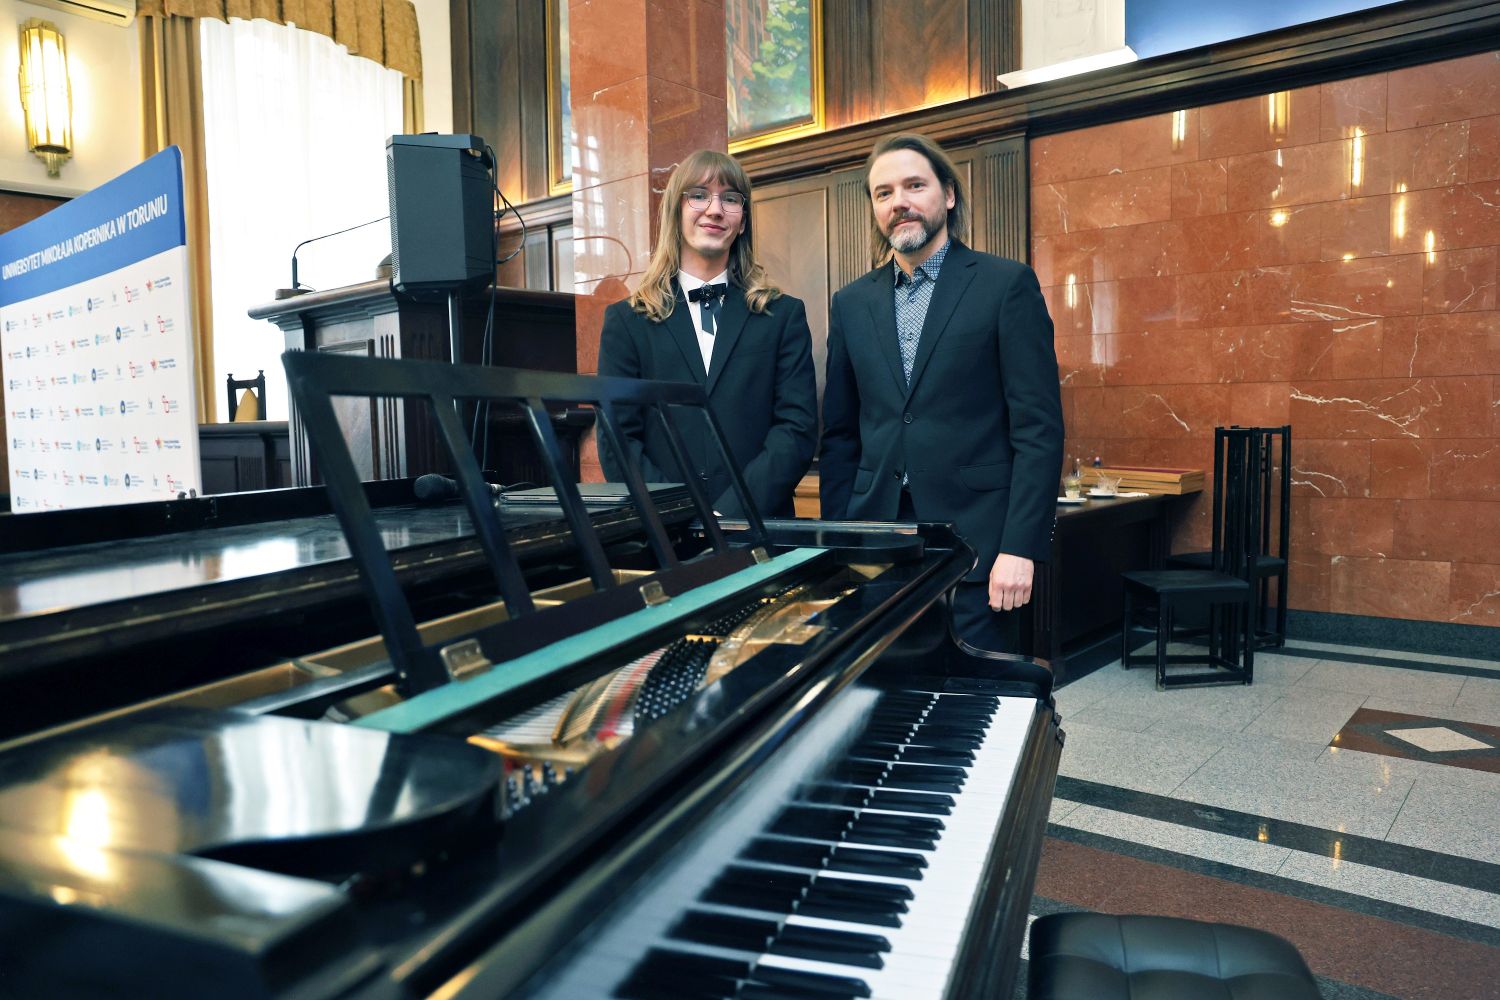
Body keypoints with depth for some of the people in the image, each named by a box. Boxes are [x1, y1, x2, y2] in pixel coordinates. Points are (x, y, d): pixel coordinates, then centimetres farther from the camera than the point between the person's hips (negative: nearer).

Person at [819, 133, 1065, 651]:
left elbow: (1038, 427, -5)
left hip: (975, 538, -3)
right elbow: (840, 436, 13)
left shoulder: (1007, 285, -1)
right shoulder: (851, 303, 11)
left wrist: (1020, 547, -13)